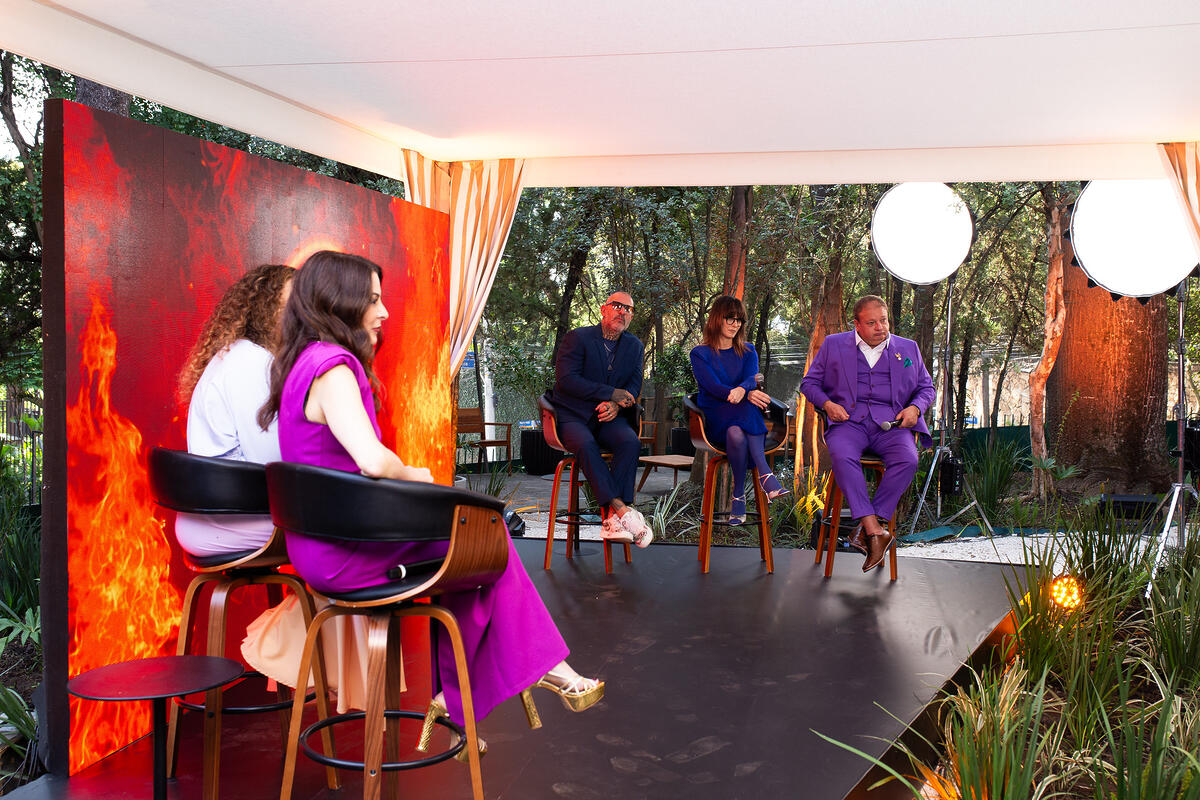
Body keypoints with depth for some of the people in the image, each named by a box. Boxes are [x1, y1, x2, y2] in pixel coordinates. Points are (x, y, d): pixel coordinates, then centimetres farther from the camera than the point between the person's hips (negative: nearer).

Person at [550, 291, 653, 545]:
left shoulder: (634, 346, 13)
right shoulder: (577, 338, -3)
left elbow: (635, 385, 8)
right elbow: (565, 379, -14)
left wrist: (617, 405, -16)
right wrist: (611, 393, -17)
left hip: (609, 417, 4)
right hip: (573, 416, -3)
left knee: (631, 443, -29)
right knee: (586, 445, -36)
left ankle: (612, 518, -35)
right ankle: (622, 509, -40)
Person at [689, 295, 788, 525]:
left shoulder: (747, 351, 17)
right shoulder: (700, 354, 6)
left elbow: (751, 378, -4)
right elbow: (713, 386, -11)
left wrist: (742, 389, -32)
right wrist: (748, 394, -29)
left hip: (745, 419, 2)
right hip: (713, 421, -2)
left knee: (736, 433, -35)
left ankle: (739, 495, -34)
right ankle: (765, 474, -35)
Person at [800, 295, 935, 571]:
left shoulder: (908, 349, 19)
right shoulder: (833, 345, 15)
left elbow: (926, 387, 23)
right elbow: (809, 382, 16)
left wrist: (915, 408, 1)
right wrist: (827, 403, -4)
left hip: (892, 424, 1)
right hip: (849, 421, -1)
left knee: (908, 460, -31)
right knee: (842, 457, -35)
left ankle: (865, 527, -27)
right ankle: (875, 531, -37)